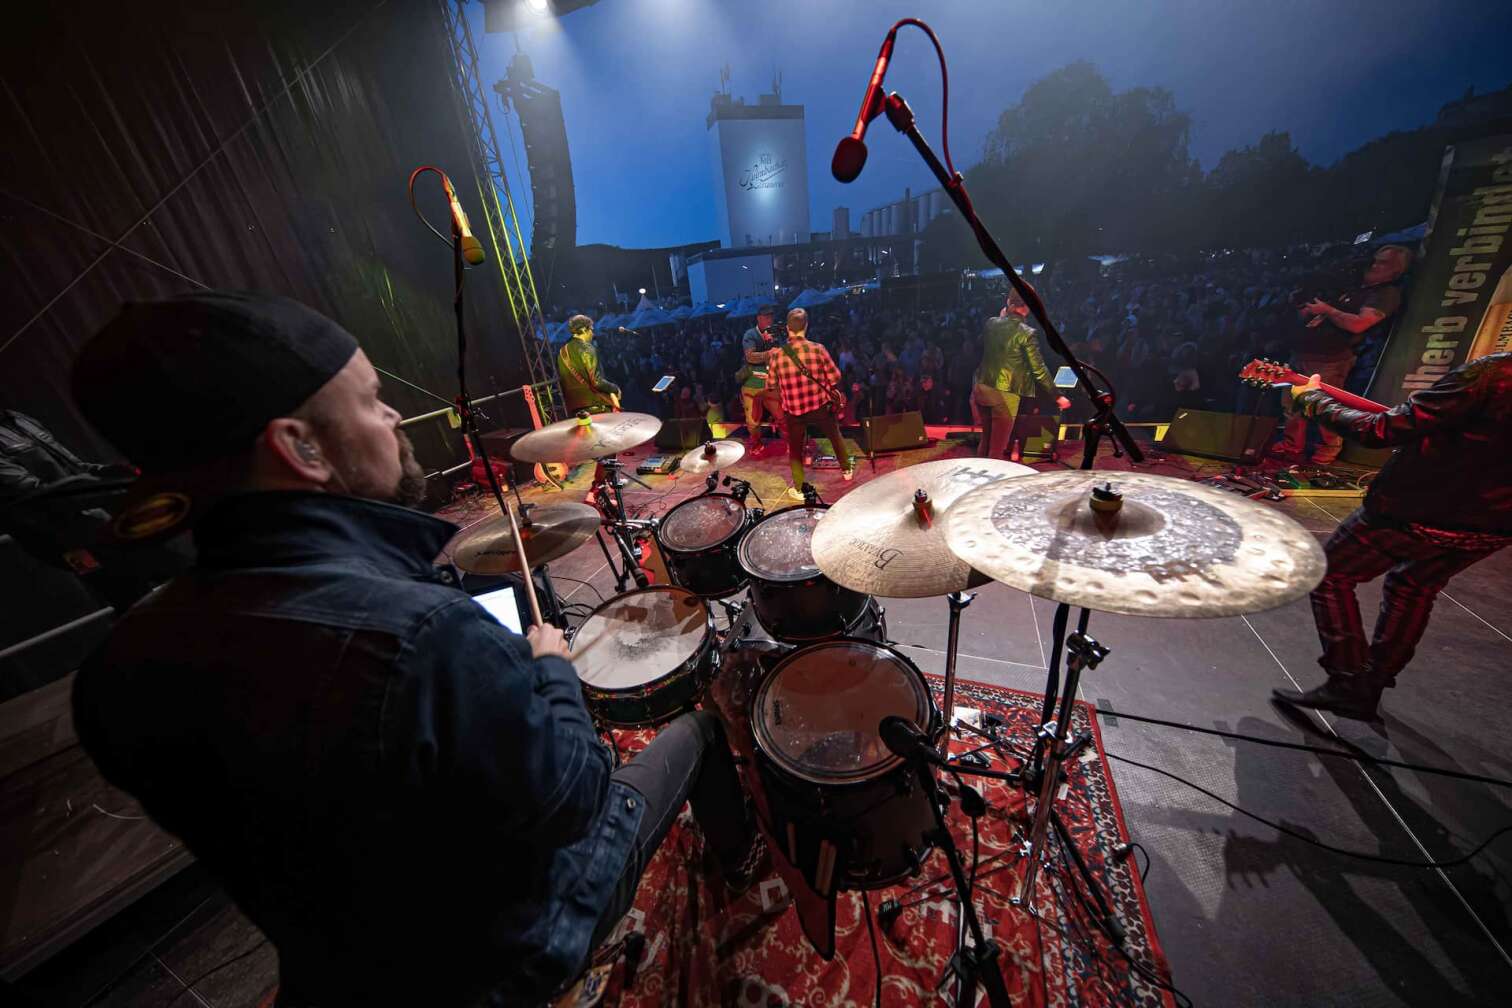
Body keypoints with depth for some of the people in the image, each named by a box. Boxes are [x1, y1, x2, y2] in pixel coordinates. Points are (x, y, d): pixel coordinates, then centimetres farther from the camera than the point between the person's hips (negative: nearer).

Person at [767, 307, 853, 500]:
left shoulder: (776, 354, -11)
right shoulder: (817, 349, -13)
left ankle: (797, 489, 21)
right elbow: (835, 377, -7)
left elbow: (773, 385, -1)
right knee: (835, 436, 26)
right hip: (820, 405, 0)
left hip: (793, 409, 0)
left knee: (795, 448, 18)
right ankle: (847, 469, 44)